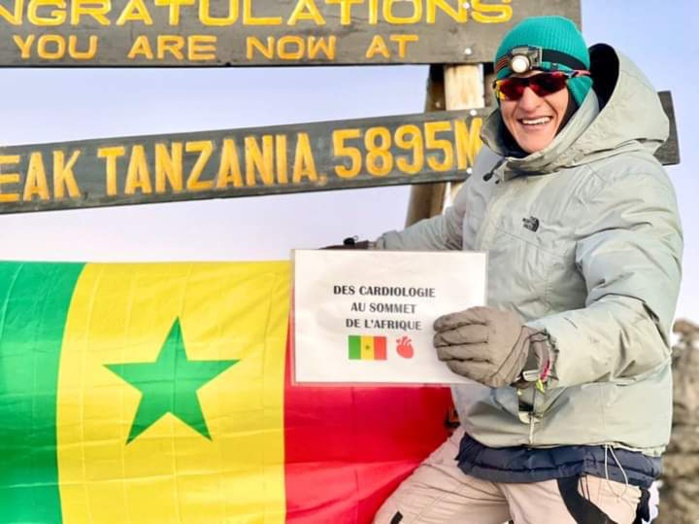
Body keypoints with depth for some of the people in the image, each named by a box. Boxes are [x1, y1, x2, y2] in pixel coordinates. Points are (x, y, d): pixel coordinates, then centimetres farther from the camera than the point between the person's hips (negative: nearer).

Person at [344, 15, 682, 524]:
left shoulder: (627, 183, -18)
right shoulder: (497, 164, 8)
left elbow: (640, 320, -34)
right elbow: (450, 233, 29)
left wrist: (535, 351, -52)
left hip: (583, 452, -7)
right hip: (485, 437, 8)